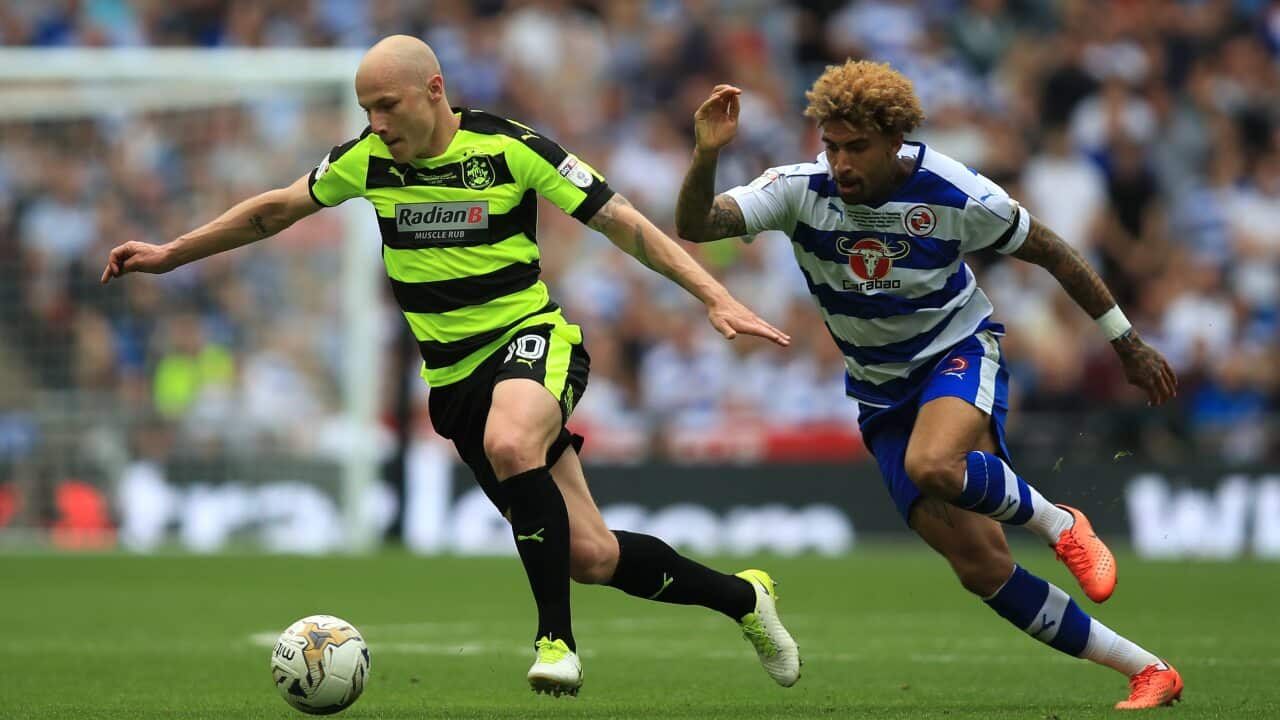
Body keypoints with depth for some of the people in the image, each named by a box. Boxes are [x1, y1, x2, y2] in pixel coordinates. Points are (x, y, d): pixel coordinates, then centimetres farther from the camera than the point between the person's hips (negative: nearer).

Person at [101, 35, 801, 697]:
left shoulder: (509, 147, -11)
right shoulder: (368, 160, 1)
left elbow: (621, 221, -8)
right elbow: (274, 210, 18)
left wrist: (716, 298, -15)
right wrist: (170, 255, 19)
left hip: (530, 336, -4)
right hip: (455, 374, 4)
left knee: (509, 444, -40)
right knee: (588, 556, -2)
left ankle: (556, 639, -27)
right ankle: (741, 596, 22)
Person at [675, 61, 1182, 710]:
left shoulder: (951, 193, -18)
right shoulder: (801, 190, -14)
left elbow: (1048, 251, -4)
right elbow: (695, 226, -24)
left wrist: (1126, 341, 3)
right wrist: (705, 155, -44)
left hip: (958, 352, -3)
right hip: (881, 392, 3)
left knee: (932, 466, -39)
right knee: (982, 568, -6)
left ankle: (1058, 524, -9)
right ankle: (1147, 672, 4)